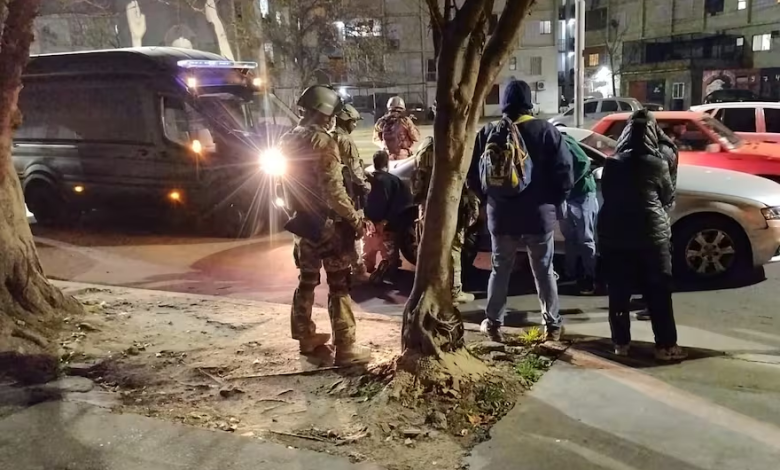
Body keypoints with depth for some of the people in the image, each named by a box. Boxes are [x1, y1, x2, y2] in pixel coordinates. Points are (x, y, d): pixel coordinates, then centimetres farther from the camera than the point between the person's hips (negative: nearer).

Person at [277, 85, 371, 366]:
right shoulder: (323, 143, -18)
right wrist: (355, 219, -15)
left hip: (301, 221, 8)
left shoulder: (287, 141, 7)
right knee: (339, 286, -2)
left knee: (306, 281, 18)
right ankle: (345, 348, 2)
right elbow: (333, 191, -23)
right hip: (328, 223, -8)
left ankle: (306, 337, 28)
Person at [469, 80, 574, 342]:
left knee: (500, 270, 15)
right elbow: (564, 172, -10)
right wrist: (555, 202, 4)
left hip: (502, 216, 1)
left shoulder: (488, 132, -3)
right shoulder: (545, 131, -7)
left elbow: (473, 175, 1)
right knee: (544, 271, 11)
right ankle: (552, 324, 16)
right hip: (539, 215, -1)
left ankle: (493, 323, 20)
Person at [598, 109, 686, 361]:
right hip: (651, 236, -3)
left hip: (614, 236, 3)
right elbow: (669, 199, 5)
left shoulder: (611, 164, 0)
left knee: (618, 293, 9)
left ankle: (621, 343, 14)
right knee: (659, 294, 5)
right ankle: (665, 346, 9)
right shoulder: (657, 164, -8)